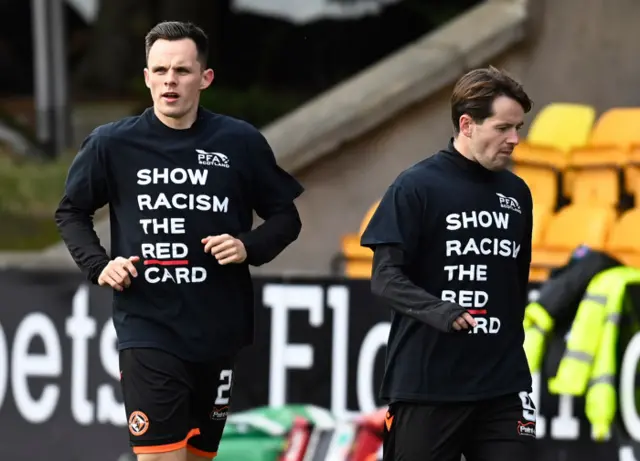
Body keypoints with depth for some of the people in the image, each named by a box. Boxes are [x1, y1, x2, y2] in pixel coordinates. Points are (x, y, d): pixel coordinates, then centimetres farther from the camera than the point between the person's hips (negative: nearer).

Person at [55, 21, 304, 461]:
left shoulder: (240, 142, 0)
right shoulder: (113, 143, -2)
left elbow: (285, 217, 10)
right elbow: (71, 212, 13)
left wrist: (250, 247, -10)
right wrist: (98, 265, -4)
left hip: (218, 329, 2)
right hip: (148, 328, -2)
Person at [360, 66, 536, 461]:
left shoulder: (516, 193, 12)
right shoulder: (416, 187, -6)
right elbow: (386, 278, -10)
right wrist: (440, 313, -26)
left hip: (503, 386, 5)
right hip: (426, 383, -5)